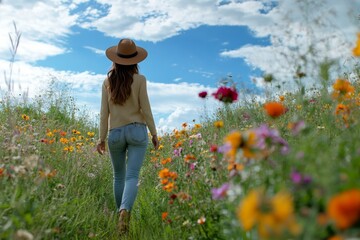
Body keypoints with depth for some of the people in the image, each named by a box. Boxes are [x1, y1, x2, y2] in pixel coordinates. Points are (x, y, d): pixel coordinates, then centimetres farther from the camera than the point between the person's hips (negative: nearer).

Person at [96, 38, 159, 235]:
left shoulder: (108, 81, 3)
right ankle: (125, 210, -30)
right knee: (132, 176, -7)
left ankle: (121, 212, 28)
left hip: (115, 133, 3)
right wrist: (154, 133, 3)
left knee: (119, 176, 18)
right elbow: (145, 108, -5)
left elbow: (104, 112, 2)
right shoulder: (139, 79, -4)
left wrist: (101, 137, 7)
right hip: (137, 131, -2)